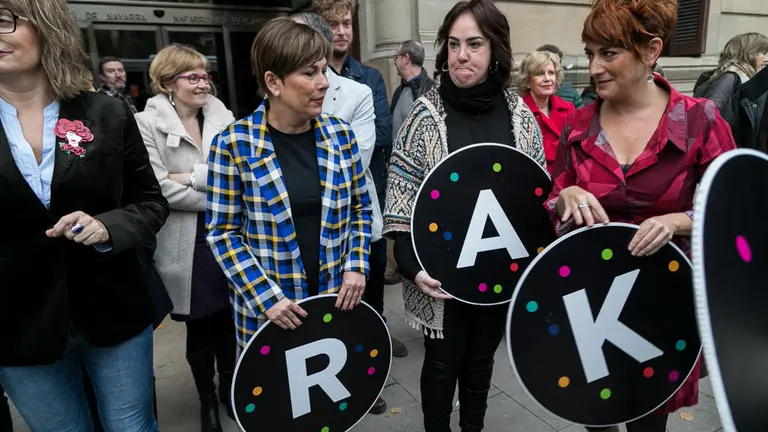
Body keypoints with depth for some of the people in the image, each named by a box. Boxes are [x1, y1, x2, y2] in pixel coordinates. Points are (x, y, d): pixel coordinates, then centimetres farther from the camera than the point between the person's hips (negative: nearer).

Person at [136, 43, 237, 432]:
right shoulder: (148, 124, -6)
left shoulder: (223, 117, 5)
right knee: (199, 325, 11)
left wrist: (192, 177, -15)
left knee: (228, 318, 15)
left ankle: (229, 385, 39)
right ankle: (207, 398, 33)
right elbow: (160, 189, -15)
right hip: (187, 243, -3)